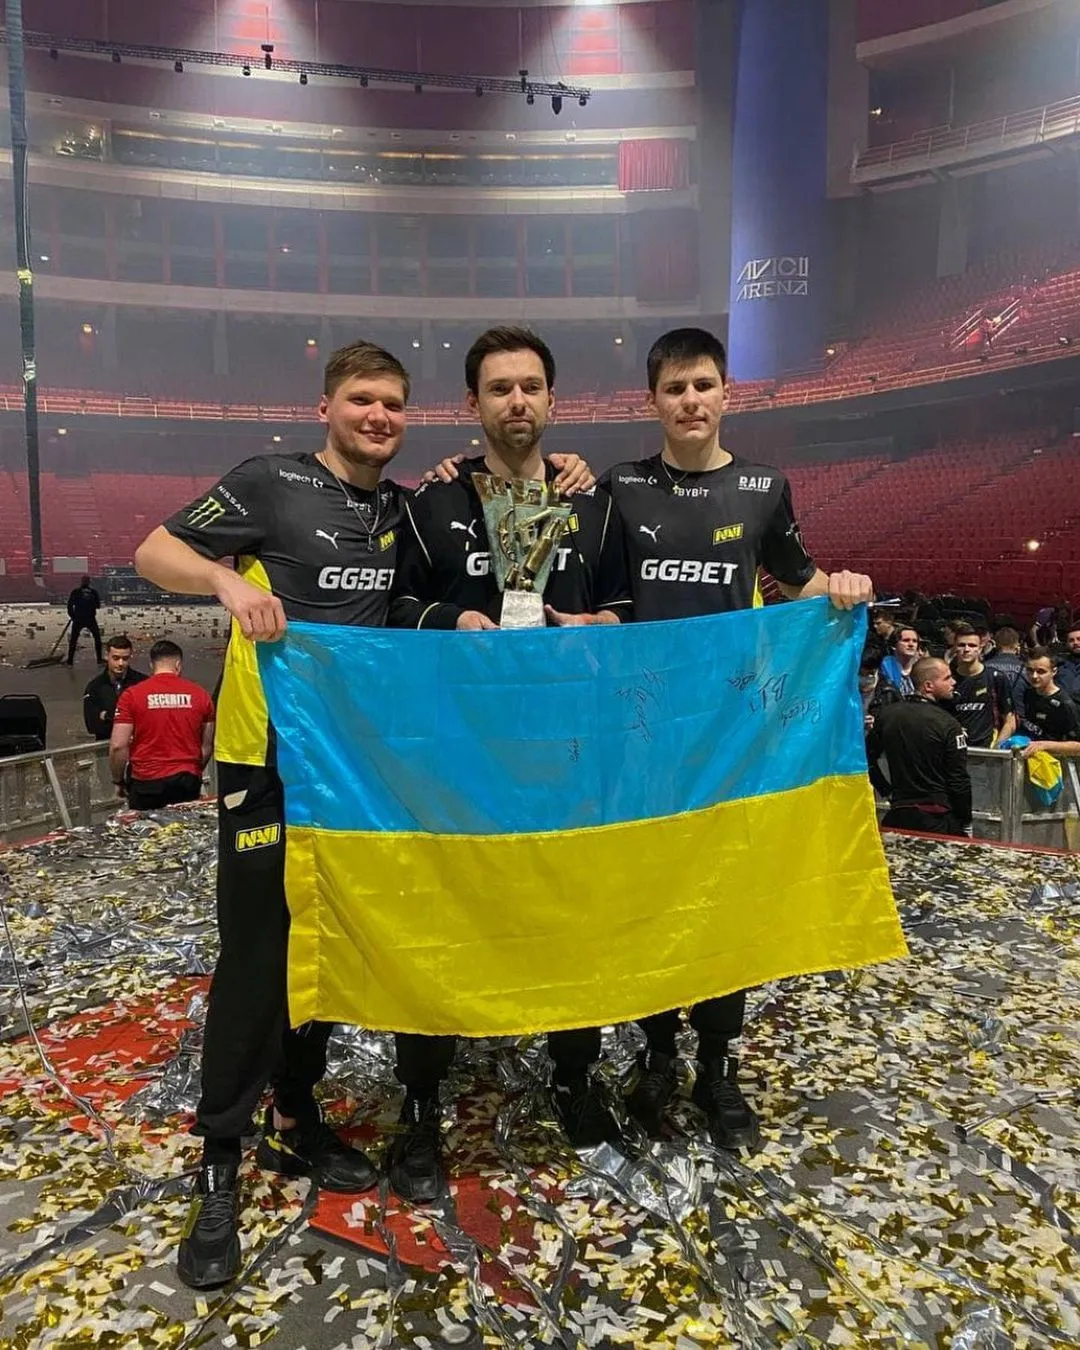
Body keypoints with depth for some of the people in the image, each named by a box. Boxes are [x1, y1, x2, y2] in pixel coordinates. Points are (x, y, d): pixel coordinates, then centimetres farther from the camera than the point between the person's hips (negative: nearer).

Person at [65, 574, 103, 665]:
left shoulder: (76, 591, -2)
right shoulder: (93, 591, 2)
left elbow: (70, 604, -5)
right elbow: (98, 606, 8)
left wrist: (72, 616, 7)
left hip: (78, 619, -1)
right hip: (91, 619, 1)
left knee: (73, 639, 10)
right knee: (97, 637, 16)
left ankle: (70, 660, 6)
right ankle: (99, 659, 13)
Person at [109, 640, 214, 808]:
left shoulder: (132, 695, -4)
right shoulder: (199, 694, 2)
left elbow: (118, 746, -8)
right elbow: (207, 746, 6)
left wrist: (118, 781, 7)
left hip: (146, 783, -2)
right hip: (188, 781, 2)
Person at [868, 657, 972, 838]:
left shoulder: (887, 714, 1)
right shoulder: (948, 724, -13)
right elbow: (959, 781, -12)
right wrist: (966, 823, -1)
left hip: (898, 814, 4)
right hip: (938, 819, -4)